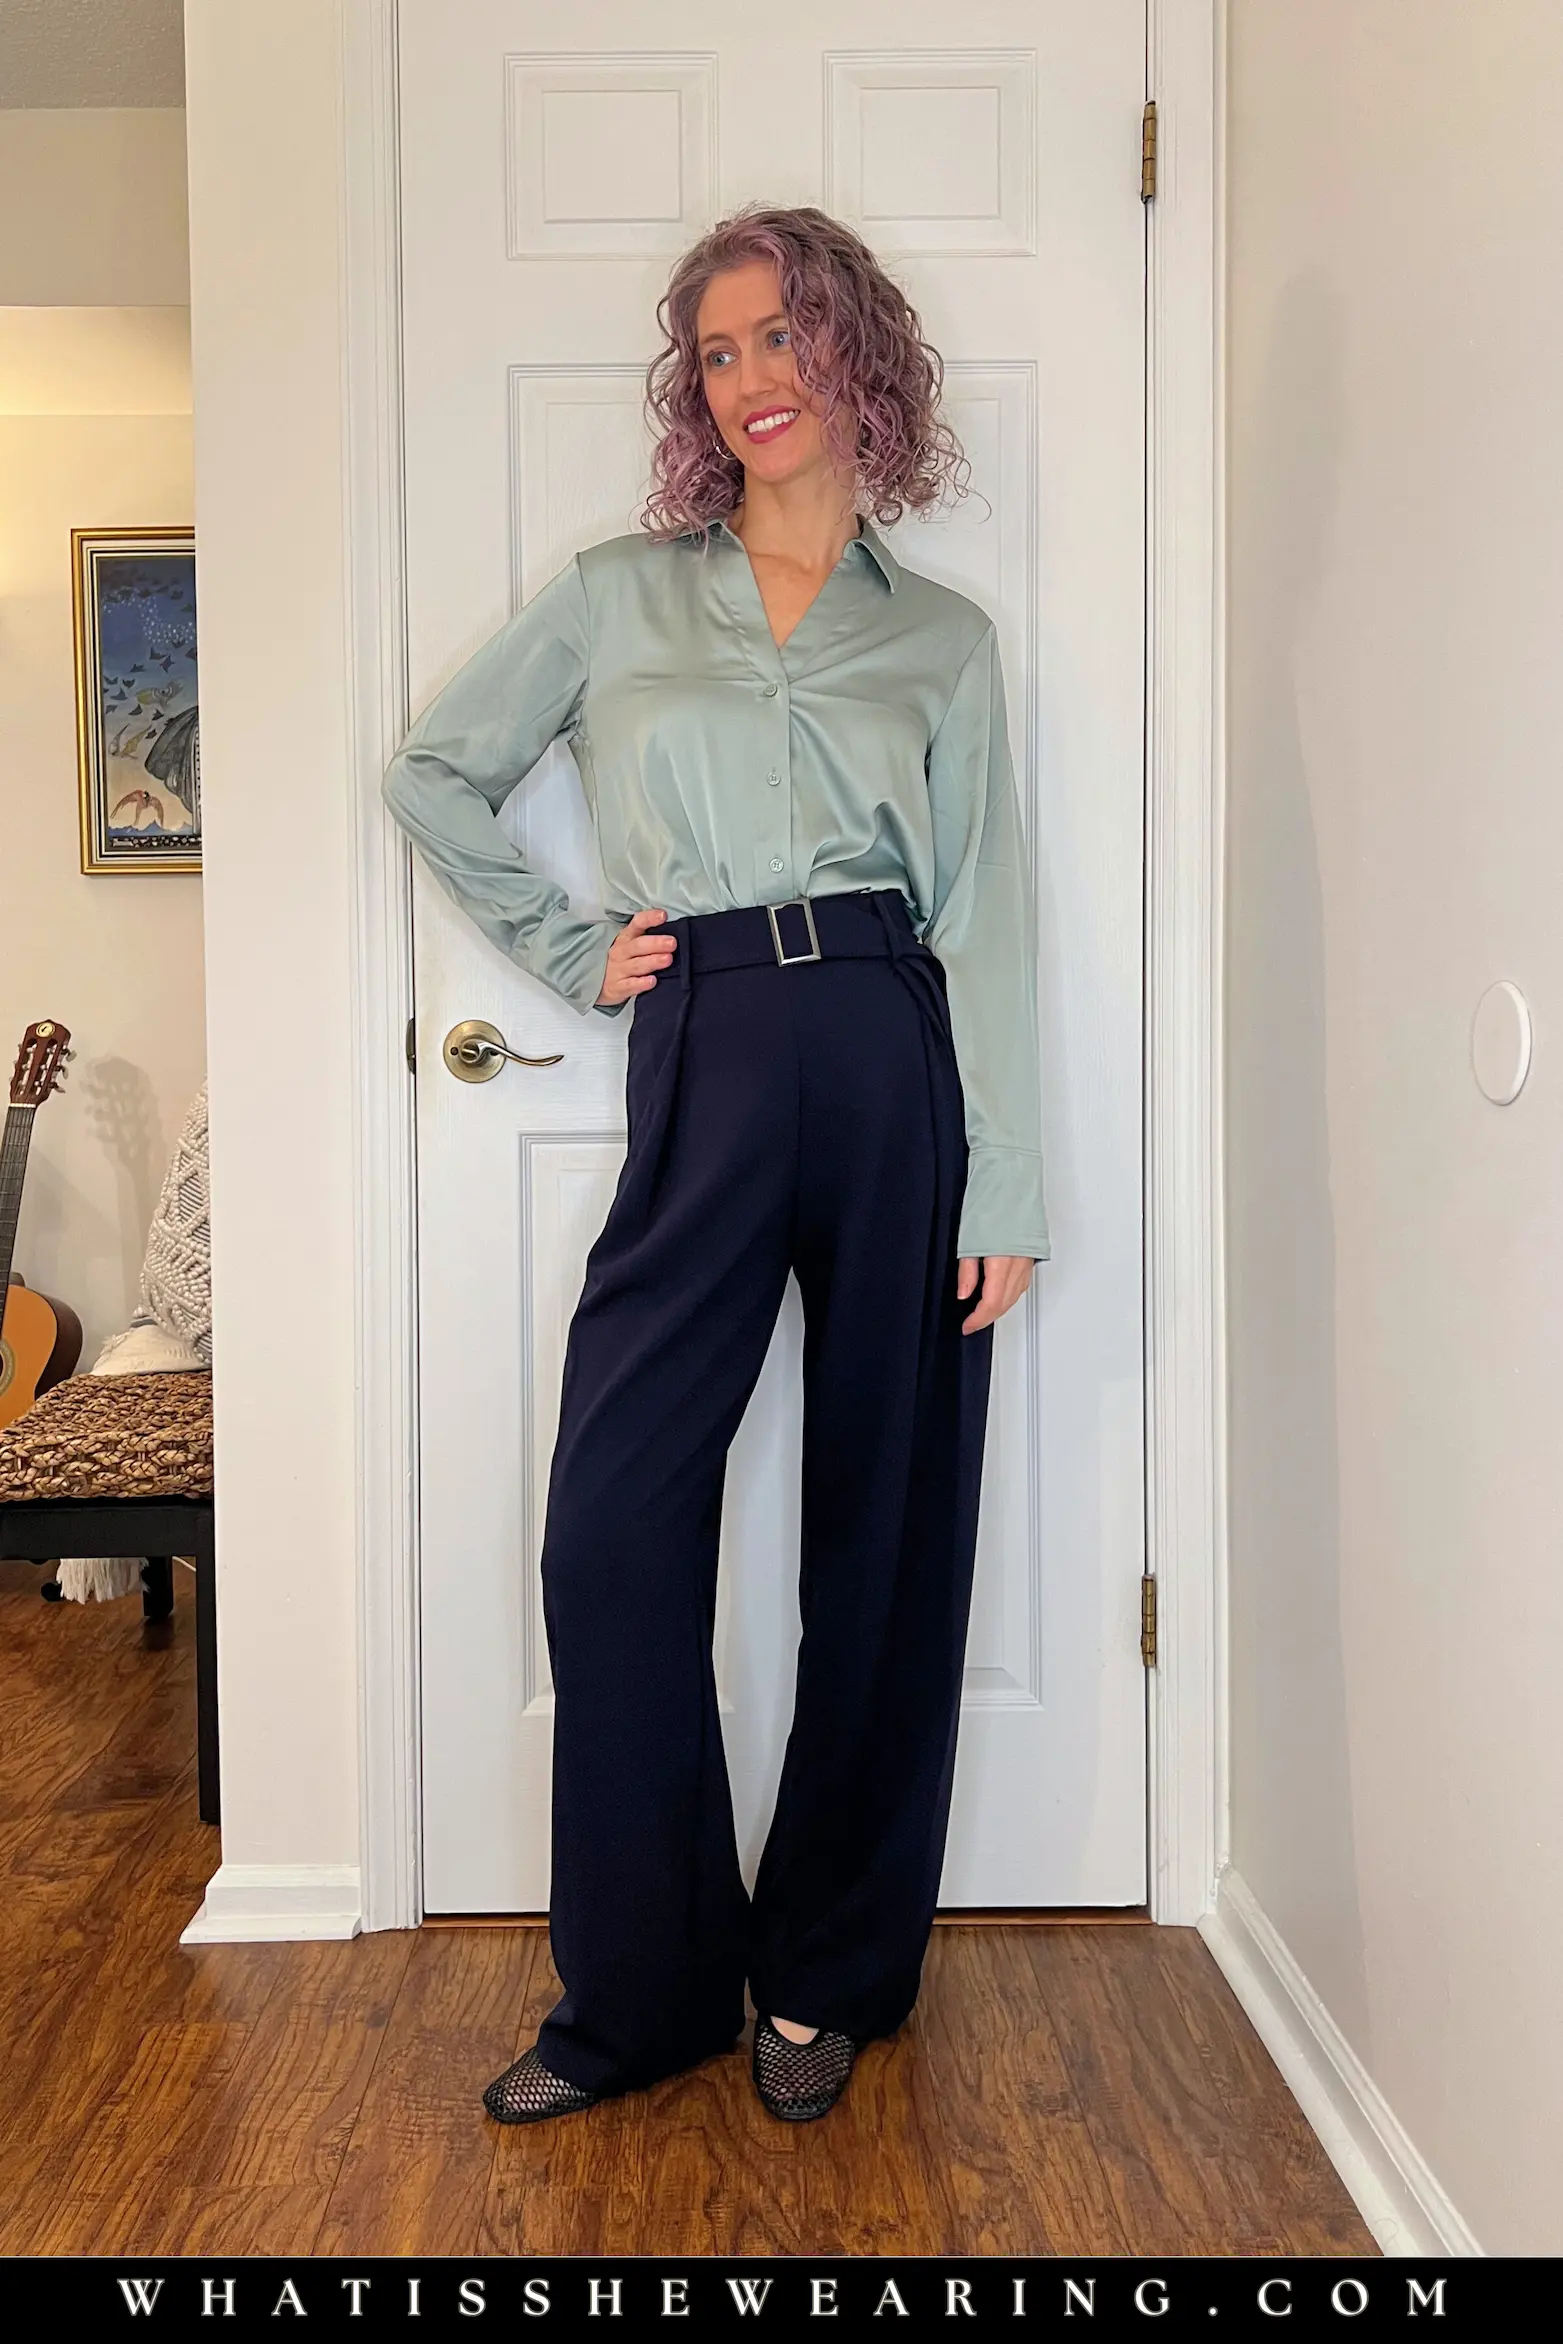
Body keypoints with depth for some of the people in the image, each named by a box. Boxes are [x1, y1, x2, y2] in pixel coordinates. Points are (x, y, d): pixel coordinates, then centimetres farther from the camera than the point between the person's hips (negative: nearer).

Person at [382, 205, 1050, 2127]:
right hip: (707, 1067, 0)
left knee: (886, 1528, 5)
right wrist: (568, 951, 8)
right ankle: (640, 1989, 14)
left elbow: (985, 922, 5)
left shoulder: (943, 640, 11)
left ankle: (828, 1970, 23)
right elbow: (434, 774, 17)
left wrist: (1005, 1193, -1)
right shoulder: (617, 597, 12)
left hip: (897, 1063, 0)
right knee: (614, 1525, -5)